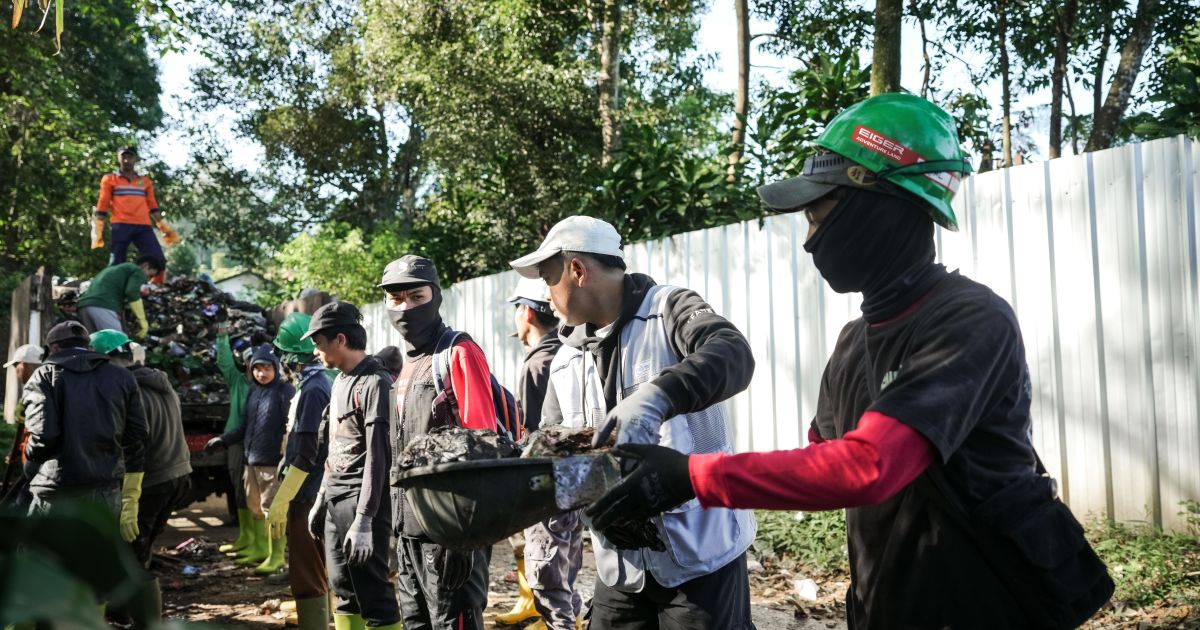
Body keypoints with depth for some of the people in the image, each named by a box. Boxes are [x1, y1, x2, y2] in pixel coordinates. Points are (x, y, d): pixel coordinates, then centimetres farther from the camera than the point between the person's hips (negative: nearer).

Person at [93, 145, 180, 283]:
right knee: (116, 264, -3)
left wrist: (165, 228, 12)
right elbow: (102, 206, 7)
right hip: (121, 226, -2)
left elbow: (152, 206, 19)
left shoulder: (145, 181, 19)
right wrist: (97, 231, 1)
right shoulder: (110, 179, 11)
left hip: (144, 227, 2)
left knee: (159, 260, -8)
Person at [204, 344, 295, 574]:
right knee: (255, 508, 17)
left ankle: (276, 556, 5)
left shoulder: (285, 391, -9)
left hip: (273, 461, -8)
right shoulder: (253, 391, 13)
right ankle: (259, 549, 31)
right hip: (251, 459, 8)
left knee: (272, 509, -3)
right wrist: (223, 439, 15)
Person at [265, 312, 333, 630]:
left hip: (306, 496, -10)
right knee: (317, 573, 17)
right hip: (317, 492, 10)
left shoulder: (312, 390, -17)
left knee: (306, 577, -4)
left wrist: (280, 502, -18)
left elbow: (305, 455, -21)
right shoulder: (322, 383, 11)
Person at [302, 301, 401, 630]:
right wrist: (321, 499, 19)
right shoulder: (340, 380, 15)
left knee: (373, 593, -6)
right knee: (343, 590, 13)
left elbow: (377, 456, -19)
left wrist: (363, 520, -22)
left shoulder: (375, 383, -13)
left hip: (362, 502, -9)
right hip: (335, 501, 9)